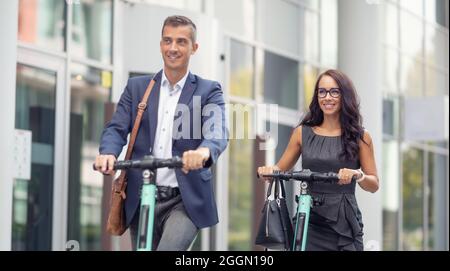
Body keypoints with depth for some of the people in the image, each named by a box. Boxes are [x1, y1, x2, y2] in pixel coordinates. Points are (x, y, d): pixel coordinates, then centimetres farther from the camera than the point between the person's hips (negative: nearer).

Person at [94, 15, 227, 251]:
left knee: (170, 248, -26)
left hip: (185, 200, -3)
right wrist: (108, 153, -23)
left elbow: (217, 134, -12)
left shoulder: (208, 91, 5)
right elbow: (116, 128, 2)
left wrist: (204, 151, -38)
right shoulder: (137, 87, 12)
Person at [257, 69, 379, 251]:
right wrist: (270, 170, -10)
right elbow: (280, 169, 13)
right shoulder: (302, 133, 8)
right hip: (309, 221, 1)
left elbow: (374, 185, 3)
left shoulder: (360, 137, 4)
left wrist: (358, 175, -18)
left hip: (344, 224, -1)